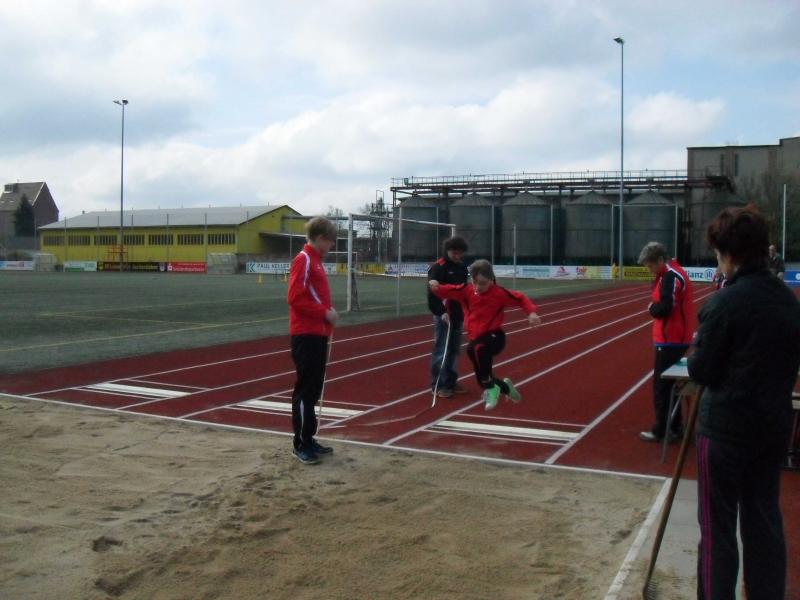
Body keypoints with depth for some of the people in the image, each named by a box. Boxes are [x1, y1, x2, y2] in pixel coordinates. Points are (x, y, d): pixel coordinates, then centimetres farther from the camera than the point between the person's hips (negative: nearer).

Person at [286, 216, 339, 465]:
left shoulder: (315, 260, 17)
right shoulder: (303, 260, -12)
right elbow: (295, 298, -20)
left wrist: (327, 312, 8)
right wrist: (325, 312, -17)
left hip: (317, 333, 9)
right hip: (306, 334, -9)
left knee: (314, 389, 13)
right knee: (305, 389, -4)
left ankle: (309, 439, 21)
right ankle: (300, 444, 3)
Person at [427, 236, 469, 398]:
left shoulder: (462, 267, 11)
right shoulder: (438, 268, -11)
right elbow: (433, 293, -17)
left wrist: (464, 310, 13)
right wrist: (441, 312, -23)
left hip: (458, 315, 7)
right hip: (443, 315, -7)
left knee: (454, 350, 12)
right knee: (441, 350, -4)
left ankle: (451, 381, 22)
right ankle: (439, 385, 2)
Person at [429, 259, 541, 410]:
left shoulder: (499, 292, -9)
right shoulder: (466, 290, -2)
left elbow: (521, 299, -1)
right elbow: (448, 290, -11)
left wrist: (531, 312, -18)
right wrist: (436, 287, -33)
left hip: (494, 336, -5)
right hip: (477, 339, 5)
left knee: (474, 349, -39)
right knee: (483, 379, 14)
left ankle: (491, 389, -24)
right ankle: (505, 387, 49)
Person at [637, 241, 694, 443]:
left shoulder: (670, 276, -18)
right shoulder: (673, 273, 14)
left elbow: (663, 308, -24)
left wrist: (651, 308, -6)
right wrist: (655, 307, -1)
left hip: (670, 340, -10)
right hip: (676, 339, 10)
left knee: (661, 386, -1)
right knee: (669, 384, 17)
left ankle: (660, 430, 6)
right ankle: (674, 427, 24)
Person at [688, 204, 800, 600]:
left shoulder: (723, 304, -19)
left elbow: (700, 371, -13)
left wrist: (697, 348, 4)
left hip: (726, 427, -6)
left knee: (717, 526, 5)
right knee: (765, 520, 17)